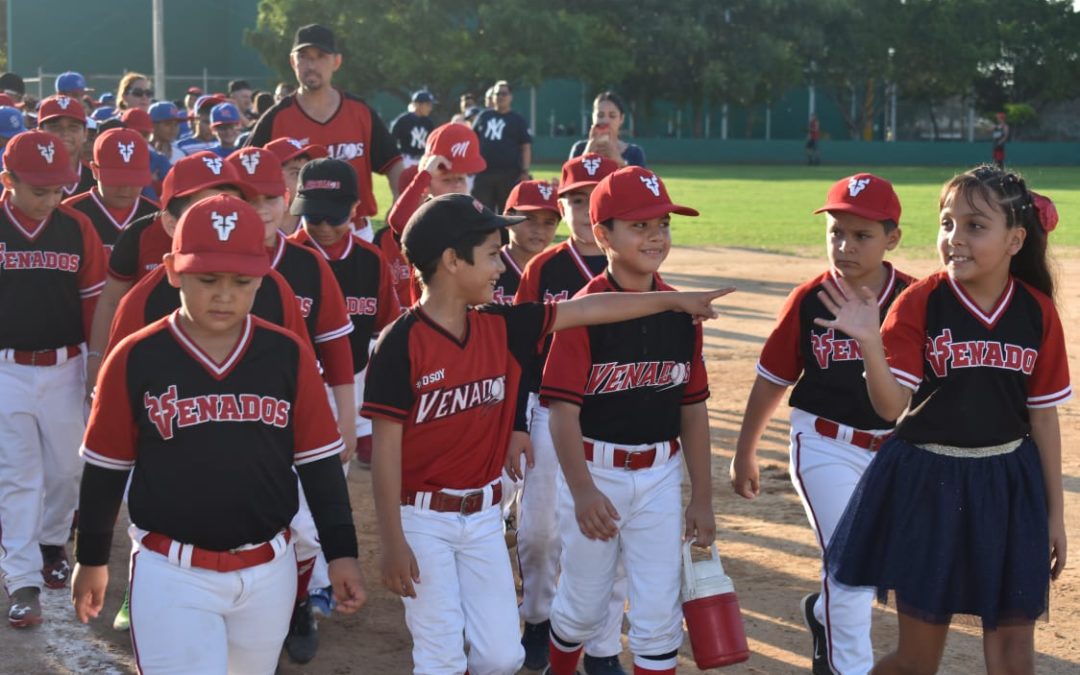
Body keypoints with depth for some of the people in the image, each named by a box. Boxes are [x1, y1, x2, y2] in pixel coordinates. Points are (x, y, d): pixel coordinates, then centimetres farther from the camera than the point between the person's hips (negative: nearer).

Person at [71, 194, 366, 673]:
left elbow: (319, 463, 3)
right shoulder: (135, 360, -7)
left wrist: (341, 552, 0)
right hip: (171, 573, -2)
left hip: (269, 570, 3)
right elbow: (106, 468, 3)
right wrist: (92, 559, 9)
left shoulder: (289, 355, -3)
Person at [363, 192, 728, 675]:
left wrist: (672, 301, 6)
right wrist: (392, 541, -15)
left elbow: (583, 310, 5)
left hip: (483, 513, 5)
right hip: (422, 519, -5)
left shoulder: (500, 327, 0)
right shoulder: (401, 342, -16)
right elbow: (386, 447, -15)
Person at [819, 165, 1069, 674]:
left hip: (1008, 487, 2)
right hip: (927, 484, -2)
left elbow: (1043, 416, 4)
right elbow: (890, 406, -16)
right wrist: (869, 343, -33)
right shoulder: (919, 302, -9)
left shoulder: (1037, 311, -2)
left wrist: (1055, 511, 7)